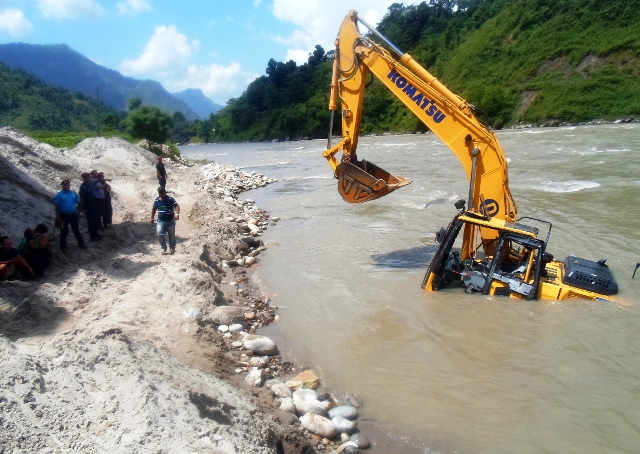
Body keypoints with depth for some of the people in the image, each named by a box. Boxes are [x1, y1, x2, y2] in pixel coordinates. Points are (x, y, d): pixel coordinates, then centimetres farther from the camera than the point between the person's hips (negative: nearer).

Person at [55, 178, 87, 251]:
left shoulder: (73, 193, -1)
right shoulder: (59, 195, -9)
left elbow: (78, 203, 8)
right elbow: (57, 206, -8)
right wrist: (57, 217, -9)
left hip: (73, 215, 2)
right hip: (64, 215, -2)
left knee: (76, 229, 14)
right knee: (64, 231, 8)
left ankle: (81, 243, 23)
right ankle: (63, 246, 20)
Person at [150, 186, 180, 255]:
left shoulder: (170, 199, -9)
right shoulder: (156, 200, 4)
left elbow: (177, 206, -20)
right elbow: (154, 209, 19)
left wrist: (177, 214, -37)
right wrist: (152, 217, 16)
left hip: (170, 221, -2)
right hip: (160, 221, 2)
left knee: (172, 235, 8)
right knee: (159, 234, -14)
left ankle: (172, 248, 26)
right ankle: (164, 248, 3)